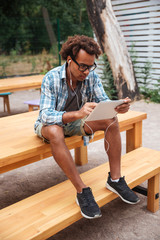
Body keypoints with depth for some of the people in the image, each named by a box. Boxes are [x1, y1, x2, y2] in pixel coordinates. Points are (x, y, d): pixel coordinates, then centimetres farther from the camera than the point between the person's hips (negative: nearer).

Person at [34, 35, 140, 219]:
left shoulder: (92, 77, -11)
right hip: (50, 124, -4)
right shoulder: (51, 79, -25)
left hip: (76, 121, 4)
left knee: (111, 120, -18)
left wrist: (118, 107, -39)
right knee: (55, 132, -40)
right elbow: (46, 115, -34)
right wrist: (78, 113, -52)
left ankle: (115, 179, -15)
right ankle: (82, 191, -33)